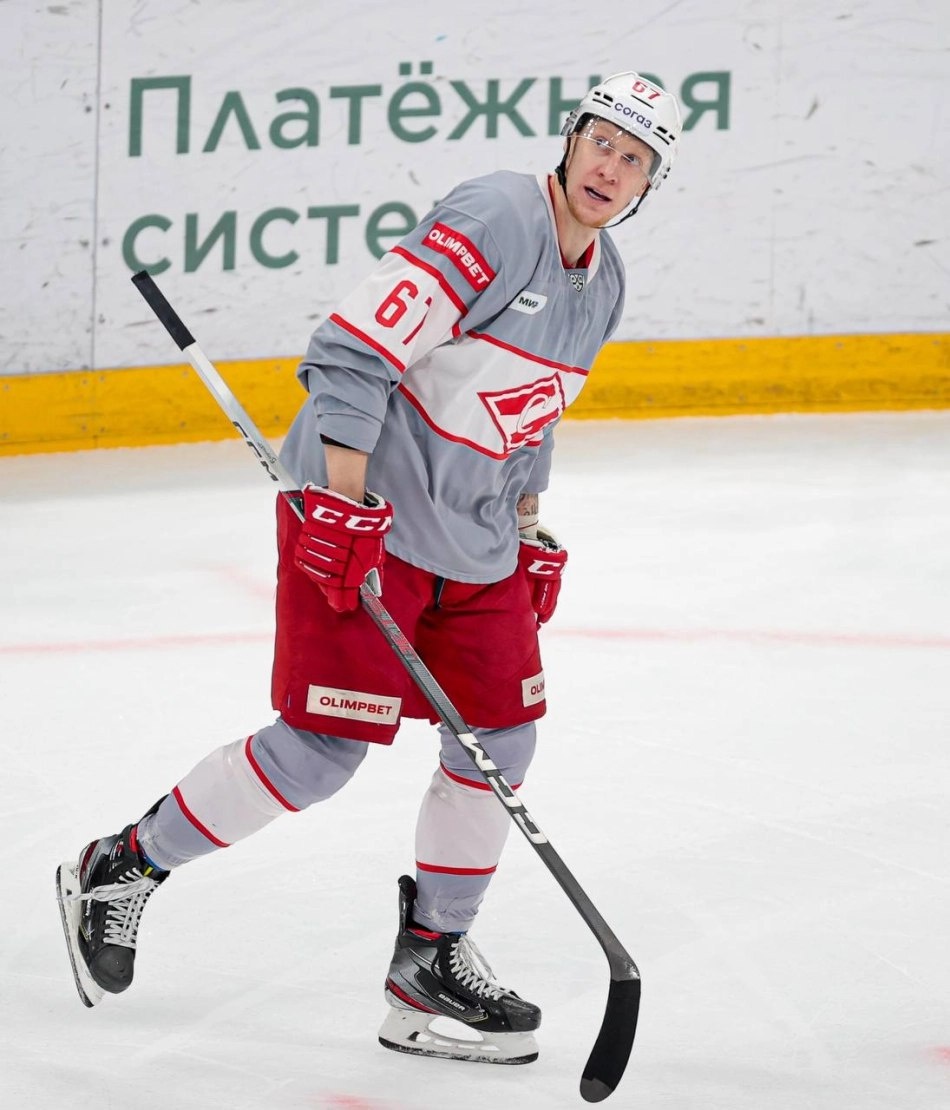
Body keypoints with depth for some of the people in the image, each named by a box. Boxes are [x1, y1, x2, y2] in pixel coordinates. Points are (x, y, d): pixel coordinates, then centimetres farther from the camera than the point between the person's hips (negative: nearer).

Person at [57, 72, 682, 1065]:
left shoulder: (602, 283, 10)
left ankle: (432, 959, 17)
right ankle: (122, 870, 9)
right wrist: (342, 511, -28)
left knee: (499, 740, 6)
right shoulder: (496, 220, -19)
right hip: (361, 514, -9)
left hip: (472, 539, 9)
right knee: (322, 749, -8)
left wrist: (531, 540, 21)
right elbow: (352, 354, -24)